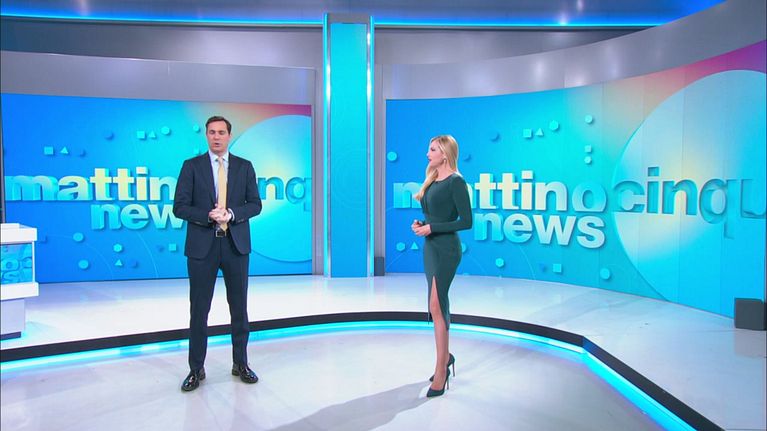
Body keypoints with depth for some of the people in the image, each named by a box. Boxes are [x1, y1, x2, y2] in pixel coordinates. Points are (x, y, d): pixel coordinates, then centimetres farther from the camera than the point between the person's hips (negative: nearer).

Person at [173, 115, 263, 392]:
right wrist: (209, 216, -17)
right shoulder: (192, 166, 3)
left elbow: (255, 204, 3)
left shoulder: (244, 167, 7)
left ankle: (240, 363, 22)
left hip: (236, 244, 2)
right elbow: (180, 207, -2)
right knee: (199, 309, 4)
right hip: (202, 245, -1)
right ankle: (196, 369, 16)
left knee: (239, 307, 9)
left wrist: (232, 214, -14)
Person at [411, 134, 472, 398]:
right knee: (439, 307, 16)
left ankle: (441, 369, -1)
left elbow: (466, 221, -15)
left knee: (436, 307, -10)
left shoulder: (456, 182, -11)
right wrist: (420, 224, 0)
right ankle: (446, 356, 31)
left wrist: (432, 228, -18)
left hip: (446, 249, -9)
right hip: (430, 248, 9)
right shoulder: (432, 180, 14)